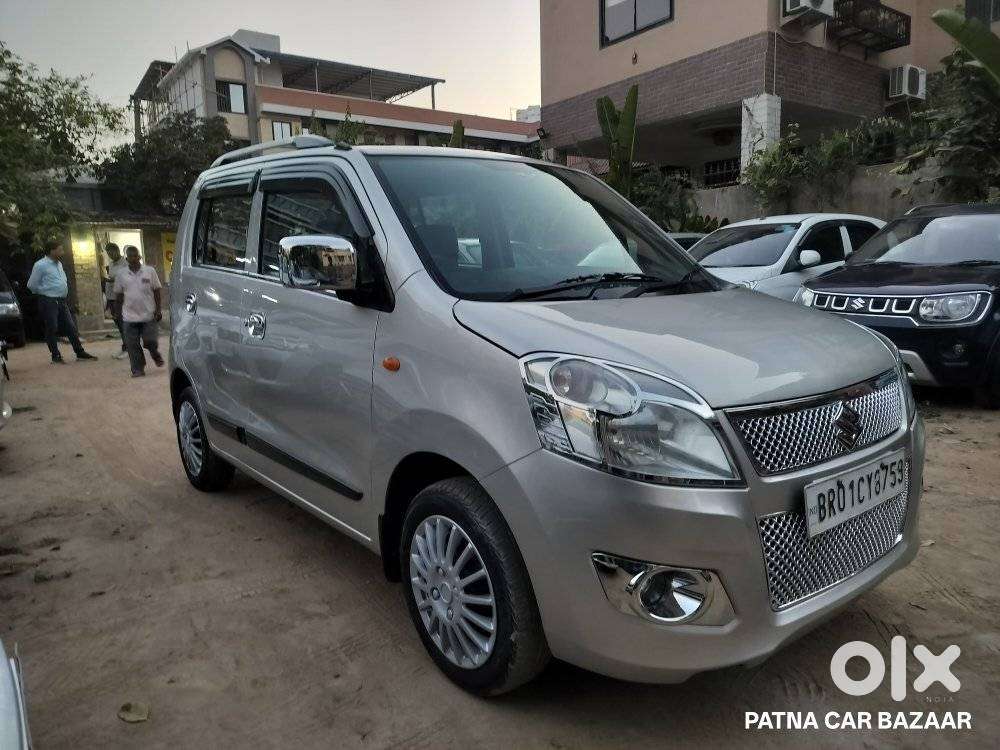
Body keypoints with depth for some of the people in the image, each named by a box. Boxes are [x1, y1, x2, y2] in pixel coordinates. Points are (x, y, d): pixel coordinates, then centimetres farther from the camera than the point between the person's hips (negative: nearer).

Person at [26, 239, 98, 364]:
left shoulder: (59, 264, 13)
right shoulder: (40, 265, -11)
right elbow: (32, 285, -8)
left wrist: (63, 291, 13)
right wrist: (45, 292, 2)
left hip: (61, 301, 7)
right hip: (49, 302, -7)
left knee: (71, 327, 6)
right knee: (52, 329, 0)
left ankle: (80, 353, 10)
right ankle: (56, 356, 7)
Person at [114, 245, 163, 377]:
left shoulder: (150, 271, 1)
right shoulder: (121, 275, 4)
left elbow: (156, 291, 3)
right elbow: (118, 295, 12)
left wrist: (158, 310, -2)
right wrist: (120, 312, 10)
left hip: (149, 315, -1)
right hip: (130, 317, 2)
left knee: (150, 341, -1)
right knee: (132, 345, 1)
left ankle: (155, 354, 31)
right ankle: (138, 369, 10)